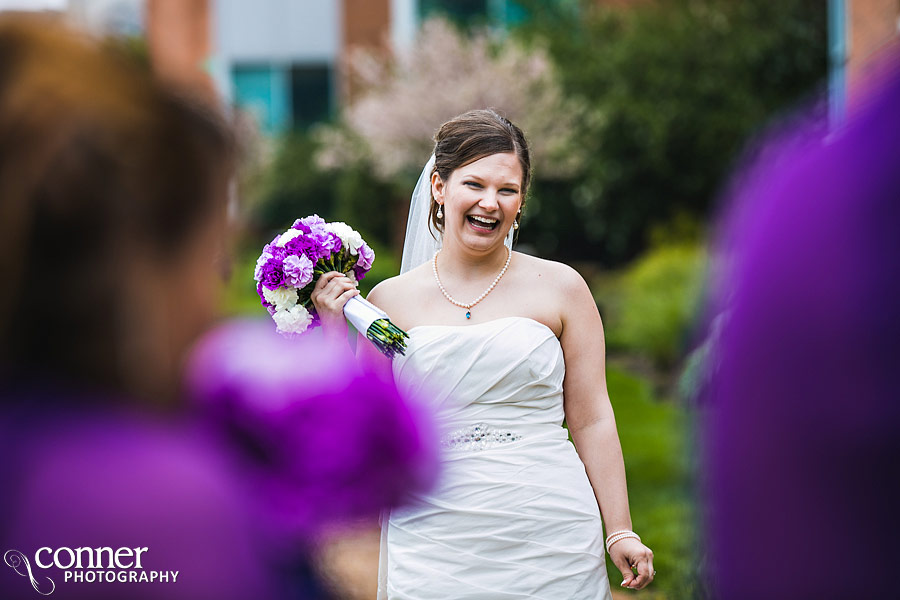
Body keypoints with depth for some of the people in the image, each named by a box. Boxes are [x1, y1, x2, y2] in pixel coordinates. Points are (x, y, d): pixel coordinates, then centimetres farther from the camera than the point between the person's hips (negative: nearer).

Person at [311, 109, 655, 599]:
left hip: (551, 541, 0)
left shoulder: (560, 288, 3)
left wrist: (620, 532, 0)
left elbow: (591, 419, 3)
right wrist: (337, 334, -1)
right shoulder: (390, 300, 5)